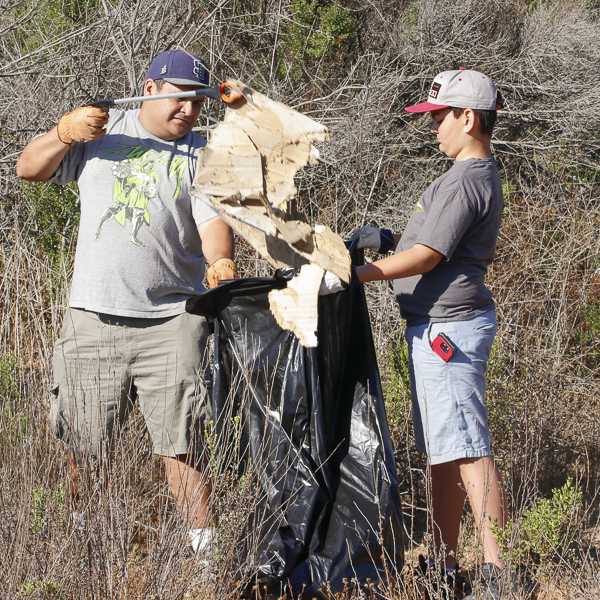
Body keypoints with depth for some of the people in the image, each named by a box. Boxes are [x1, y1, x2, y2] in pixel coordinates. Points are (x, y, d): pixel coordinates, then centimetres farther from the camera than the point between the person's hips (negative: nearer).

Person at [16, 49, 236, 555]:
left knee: (180, 445, -6)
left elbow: (214, 220, -6)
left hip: (172, 321, -1)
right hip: (93, 318, 2)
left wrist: (221, 262, -28)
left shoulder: (201, 155, 7)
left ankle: (204, 545, 0)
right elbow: (29, 168, 12)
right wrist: (65, 132, -7)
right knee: (85, 448, 7)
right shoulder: (102, 129, 11)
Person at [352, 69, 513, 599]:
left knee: (466, 448, -11)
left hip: (448, 327, -11)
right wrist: (388, 240, 12)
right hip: (443, 325, 11)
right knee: (442, 451, 15)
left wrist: (356, 274, -19)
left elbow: (427, 256, -20)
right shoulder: (482, 174, 16)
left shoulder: (465, 181, -17)